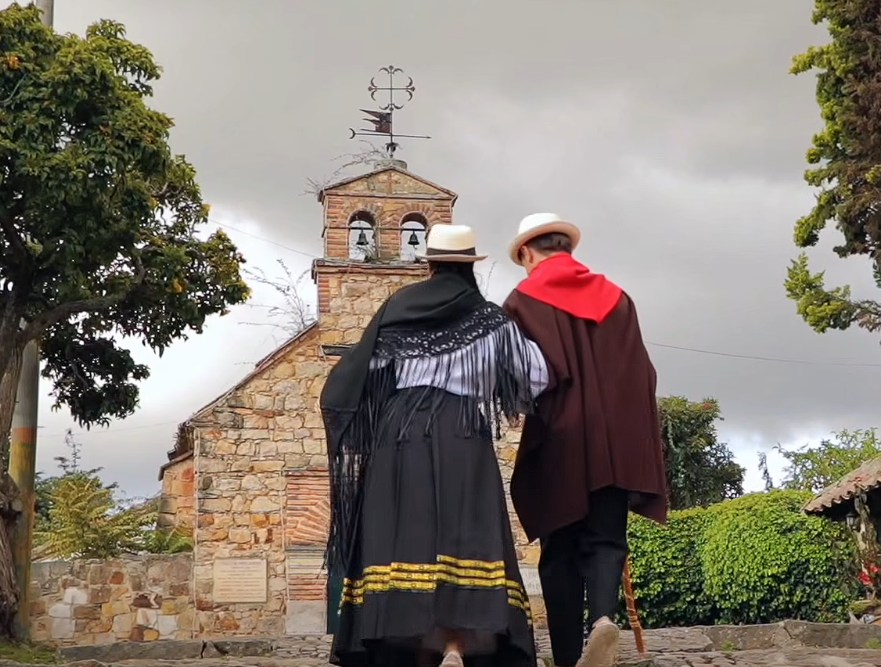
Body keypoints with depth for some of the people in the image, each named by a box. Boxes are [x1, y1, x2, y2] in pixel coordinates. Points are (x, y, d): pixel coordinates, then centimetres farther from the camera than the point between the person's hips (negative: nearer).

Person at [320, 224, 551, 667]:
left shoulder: (399, 307, 12)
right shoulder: (490, 319, 9)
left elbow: (358, 376, 8)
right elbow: (537, 379, 9)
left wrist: (369, 423, 20)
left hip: (400, 432, 2)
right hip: (462, 435, -1)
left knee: (407, 537, 2)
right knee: (464, 537, -7)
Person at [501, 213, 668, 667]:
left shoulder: (523, 301, 1)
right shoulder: (616, 297, 12)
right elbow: (642, 372, 10)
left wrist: (537, 422, 9)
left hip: (558, 442, -2)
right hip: (617, 443, 3)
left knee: (561, 551, 4)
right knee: (605, 538, 3)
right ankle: (604, 615, -24)